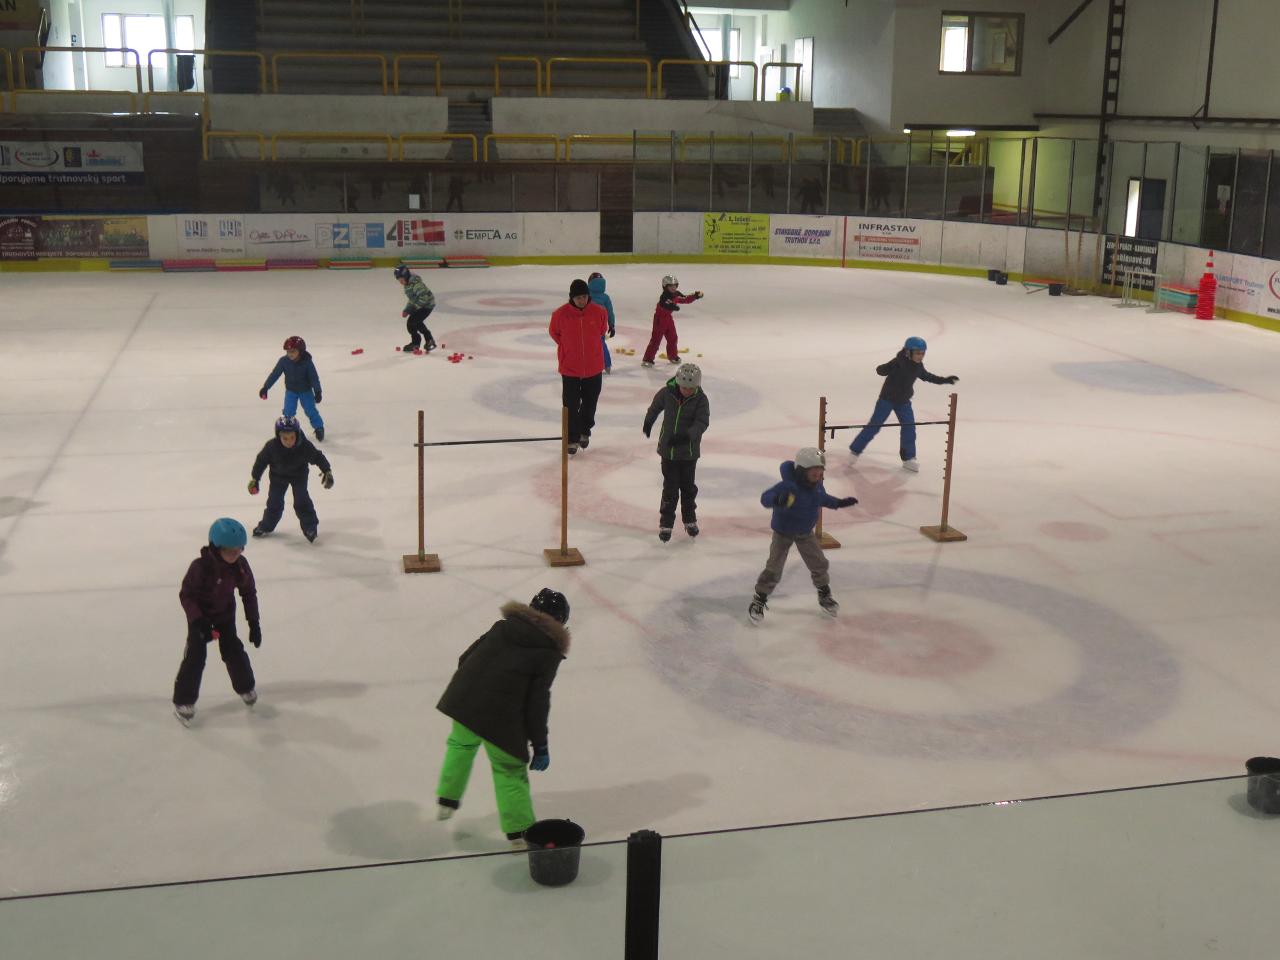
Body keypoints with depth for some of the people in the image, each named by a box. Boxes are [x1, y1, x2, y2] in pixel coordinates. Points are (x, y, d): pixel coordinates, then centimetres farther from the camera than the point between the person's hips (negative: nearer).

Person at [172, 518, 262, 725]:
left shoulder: (240, 565, -17)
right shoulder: (200, 567, -31)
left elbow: (249, 593, -4)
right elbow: (186, 595, -23)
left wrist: (253, 622, -3)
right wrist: (199, 621, -30)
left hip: (225, 614, 4)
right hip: (201, 614, -4)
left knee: (233, 650, 10)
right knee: (195, 655, -8)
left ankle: (246, 686, 33)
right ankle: (183, 701, 1)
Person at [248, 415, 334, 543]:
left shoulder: (305, 446, -31)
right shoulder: (271, 446, -29)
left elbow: (318, 457, -17)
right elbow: (261, 460, -14)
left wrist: (327, 471, -21)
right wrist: (254, 478, -8)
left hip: (299, 475, -1)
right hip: (278, 475, 1)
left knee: (301, 501, -10)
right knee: (274, 501, 3)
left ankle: (310, 527, 5)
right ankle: (266, 525, 25)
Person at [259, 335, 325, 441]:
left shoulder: (307, 362, -23)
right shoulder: (283, 361, -19)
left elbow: (314, 377, -18)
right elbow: (274, 374, -12)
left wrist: (317, 392, -23)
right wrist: (265, 387, -12)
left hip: (306, 390, -2)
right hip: (291, 391, 2)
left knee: (311, 411, -1)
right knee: (288, 411, -7)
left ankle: (319, 428, 18)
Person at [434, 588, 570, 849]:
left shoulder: (503, 626, 12)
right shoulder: (549, 651, -3)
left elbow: (465, 658, 14)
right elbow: (537, 700, -7)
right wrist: (540, 745, 0)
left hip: (463, 700, 5)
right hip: (500, 717, -5)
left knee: (461, 744, 31)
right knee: (510, 768, 10)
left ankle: (447, 800, 41)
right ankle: (519, 829, 16)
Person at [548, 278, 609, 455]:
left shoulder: (599, 312, -9)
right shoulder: (561, 314, -13)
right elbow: (553, 332, 7)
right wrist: (565, 347, 6)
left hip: (594, 368, 2)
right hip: (570, 369, -2)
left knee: (590, 403, 15)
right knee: (571, 406, 2)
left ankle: (584, 432, 36)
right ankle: (572, 439, 12)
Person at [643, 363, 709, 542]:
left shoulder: (700, 399, -14)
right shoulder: (667, 392, -10)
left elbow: (702, 422, -22)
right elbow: (656, 406, 11)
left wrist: (686, 435, -38)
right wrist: (648, 422, 27)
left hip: (689, 451, 0)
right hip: (668, 449, 0)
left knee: (688, 486, 13)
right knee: (670, 487, 3)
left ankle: (689, 519, 31)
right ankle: (666, 523, 11)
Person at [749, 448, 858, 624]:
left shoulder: (817, 485, -10)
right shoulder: (788, 487, -33)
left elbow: (823, 498, 13)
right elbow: (765, 497, -43)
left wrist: (839, 503, 10)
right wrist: (777, 500, -63)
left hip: (806, 533, 6)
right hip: (783, 533, -5)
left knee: (819, 563, 9)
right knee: (774, 569, -5)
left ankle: (824, 595, 32)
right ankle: (759, 600, 12)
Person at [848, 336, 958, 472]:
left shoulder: (918, 366, 0)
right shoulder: (899, 362, -22)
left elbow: (927, 376, 19)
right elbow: (880, 370, -29)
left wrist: (946, 380, 20)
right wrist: (889, 367, -51)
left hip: (904, 402, 6)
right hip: (887, 399, -6)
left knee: (909, 428, 1)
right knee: (874, 426, -2)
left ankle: (908, 458, 15)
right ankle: (855, 451, 12)